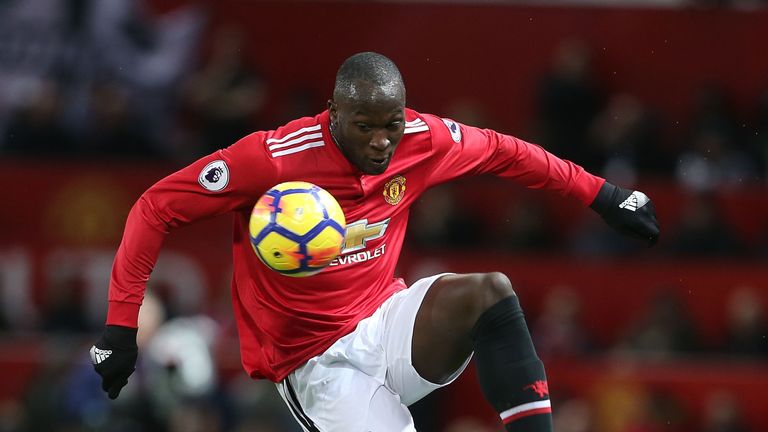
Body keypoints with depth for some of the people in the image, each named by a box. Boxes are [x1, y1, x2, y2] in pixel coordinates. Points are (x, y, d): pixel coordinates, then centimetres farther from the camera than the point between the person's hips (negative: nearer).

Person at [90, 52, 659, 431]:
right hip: (319, 365, -5)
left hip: (389, 324, 5)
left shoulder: (421, 141, -5)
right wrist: (121, 327, -16)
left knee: (488, 291, -25)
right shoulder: (275, 158, -20)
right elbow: (157, 208, -13)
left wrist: (603, 195, 15)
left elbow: (503, 152, 14)